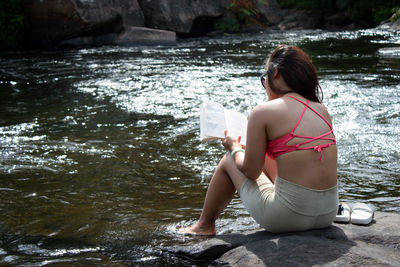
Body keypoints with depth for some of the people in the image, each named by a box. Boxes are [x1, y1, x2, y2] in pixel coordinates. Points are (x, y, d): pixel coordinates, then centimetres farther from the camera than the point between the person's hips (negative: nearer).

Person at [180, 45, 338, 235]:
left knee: (228, 162, 18)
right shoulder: (322, 110, 7)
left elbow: (251, 171, -5)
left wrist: (234, 148, 17)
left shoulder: (263, 112, -11)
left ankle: (204, 226, 40)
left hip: (289, 217, -6)